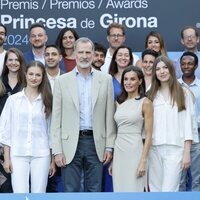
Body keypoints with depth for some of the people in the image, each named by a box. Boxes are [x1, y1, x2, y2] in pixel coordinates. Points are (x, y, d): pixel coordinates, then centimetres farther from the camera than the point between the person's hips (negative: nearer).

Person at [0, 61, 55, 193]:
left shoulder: (47, 101, 6)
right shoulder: (13, 100, 5)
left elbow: (51, 131, 8)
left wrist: (53, 160, 5)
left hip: (41, 155, 1)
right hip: (18, 154, 0)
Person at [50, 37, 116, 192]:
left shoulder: (106, 79, 5)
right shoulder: (62, 81, 3)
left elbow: (109, 116, 6)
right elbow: (56, 118, 2)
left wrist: (109, 146, 1)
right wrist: (57, 150, -4)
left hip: (96, 143, 1)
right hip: (70, 144, -1)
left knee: (94, 192, 8)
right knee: (70, 191, 3)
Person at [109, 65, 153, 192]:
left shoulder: (145, 103, -5)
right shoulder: (120, 102, 12)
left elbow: (148, 135, -8)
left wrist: (143, 161, -15)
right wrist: (113, 160, 12)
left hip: (135, 151, -6)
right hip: (118, 151, 6)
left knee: (133, 190, -2)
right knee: (119, 190, 8)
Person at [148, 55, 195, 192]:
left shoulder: (184, 93, 4)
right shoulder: (151, 95, 13)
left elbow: (188, 123, 0)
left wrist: (187, 152, -5)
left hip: (175, 148, -4)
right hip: (154, 149, 4)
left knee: (168, 191, -11)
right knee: (155, 190, 5)